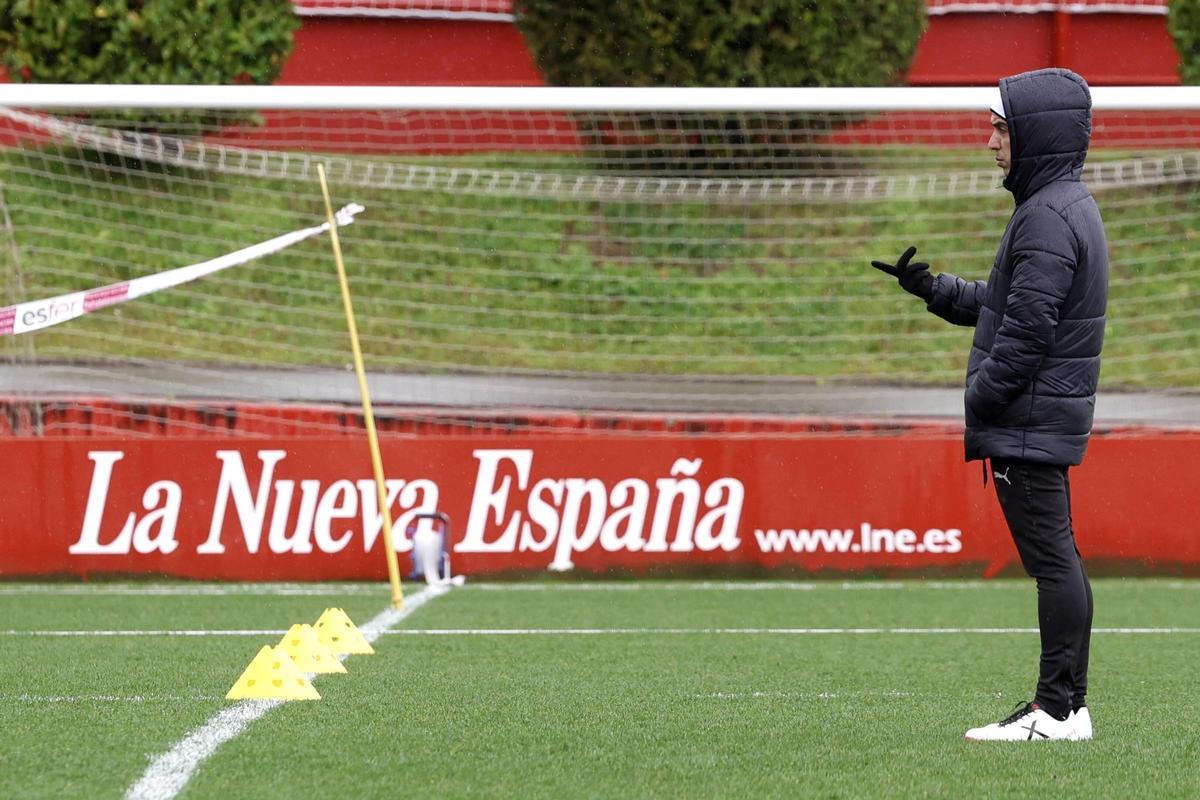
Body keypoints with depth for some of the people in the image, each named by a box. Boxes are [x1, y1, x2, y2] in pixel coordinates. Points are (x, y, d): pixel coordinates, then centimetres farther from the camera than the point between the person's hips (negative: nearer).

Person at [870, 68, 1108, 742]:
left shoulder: (1047, 217, -17)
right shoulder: (1071, 206, 17)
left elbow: (1026, 328, -22)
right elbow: (1003, 302, 21)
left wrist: (982, 401, -15)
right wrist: (932, 288, 15)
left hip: (1031, 423, -11)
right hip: (1049, 420, 11)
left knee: (1051, 558, -9)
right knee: (1059, 559, 12)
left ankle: (1057, 710, -9)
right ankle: (1068, 703, 17)